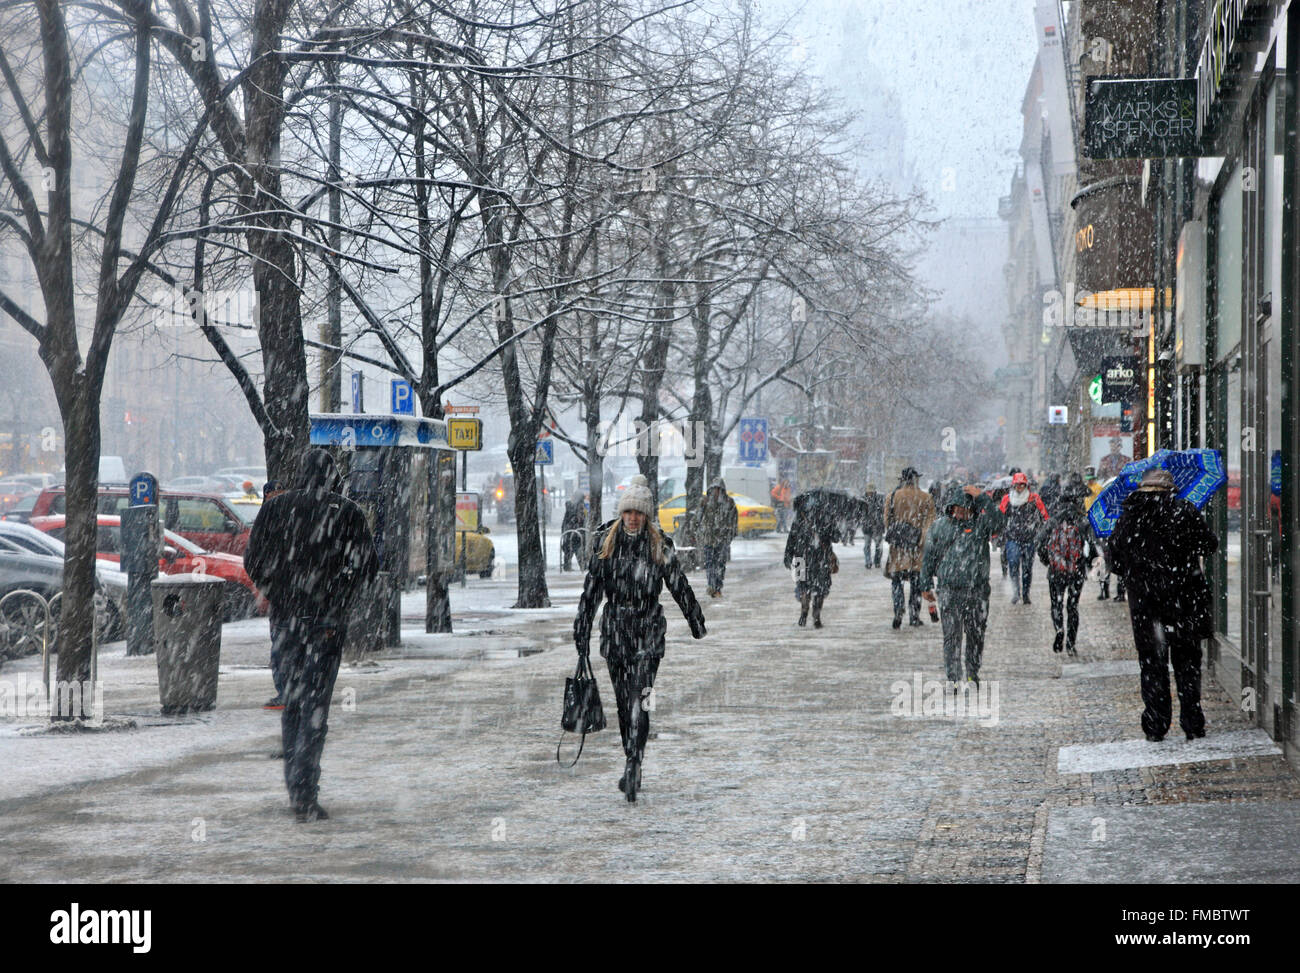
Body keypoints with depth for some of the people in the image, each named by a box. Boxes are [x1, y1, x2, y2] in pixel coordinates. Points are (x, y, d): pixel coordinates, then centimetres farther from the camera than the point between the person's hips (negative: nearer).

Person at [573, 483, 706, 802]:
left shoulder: (660, 546, -2)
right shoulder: (608, 543, 5)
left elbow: (681, 588, 5)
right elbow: (591, 589, 8)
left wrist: (698, 626, 10)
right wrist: (581, 632, 7)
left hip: (648, 631, -3)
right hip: (614, 628, 3)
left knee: (639, 699, -15)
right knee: (623, 701, 9)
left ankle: (633, 767, -19)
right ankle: (633, 765, 19)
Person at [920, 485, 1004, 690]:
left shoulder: (980, 523, 3)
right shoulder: (940, 526, 5)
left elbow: (996, 519, -19)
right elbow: (929, 557, 10)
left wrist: (980, 498, -22)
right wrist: (926, 586, 9)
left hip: (978, 589, 1)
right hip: (950, 589, -1)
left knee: (976, 634, 8)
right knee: (951, 634, -4)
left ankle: (973, 674, 20)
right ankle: (953, 677, -1)